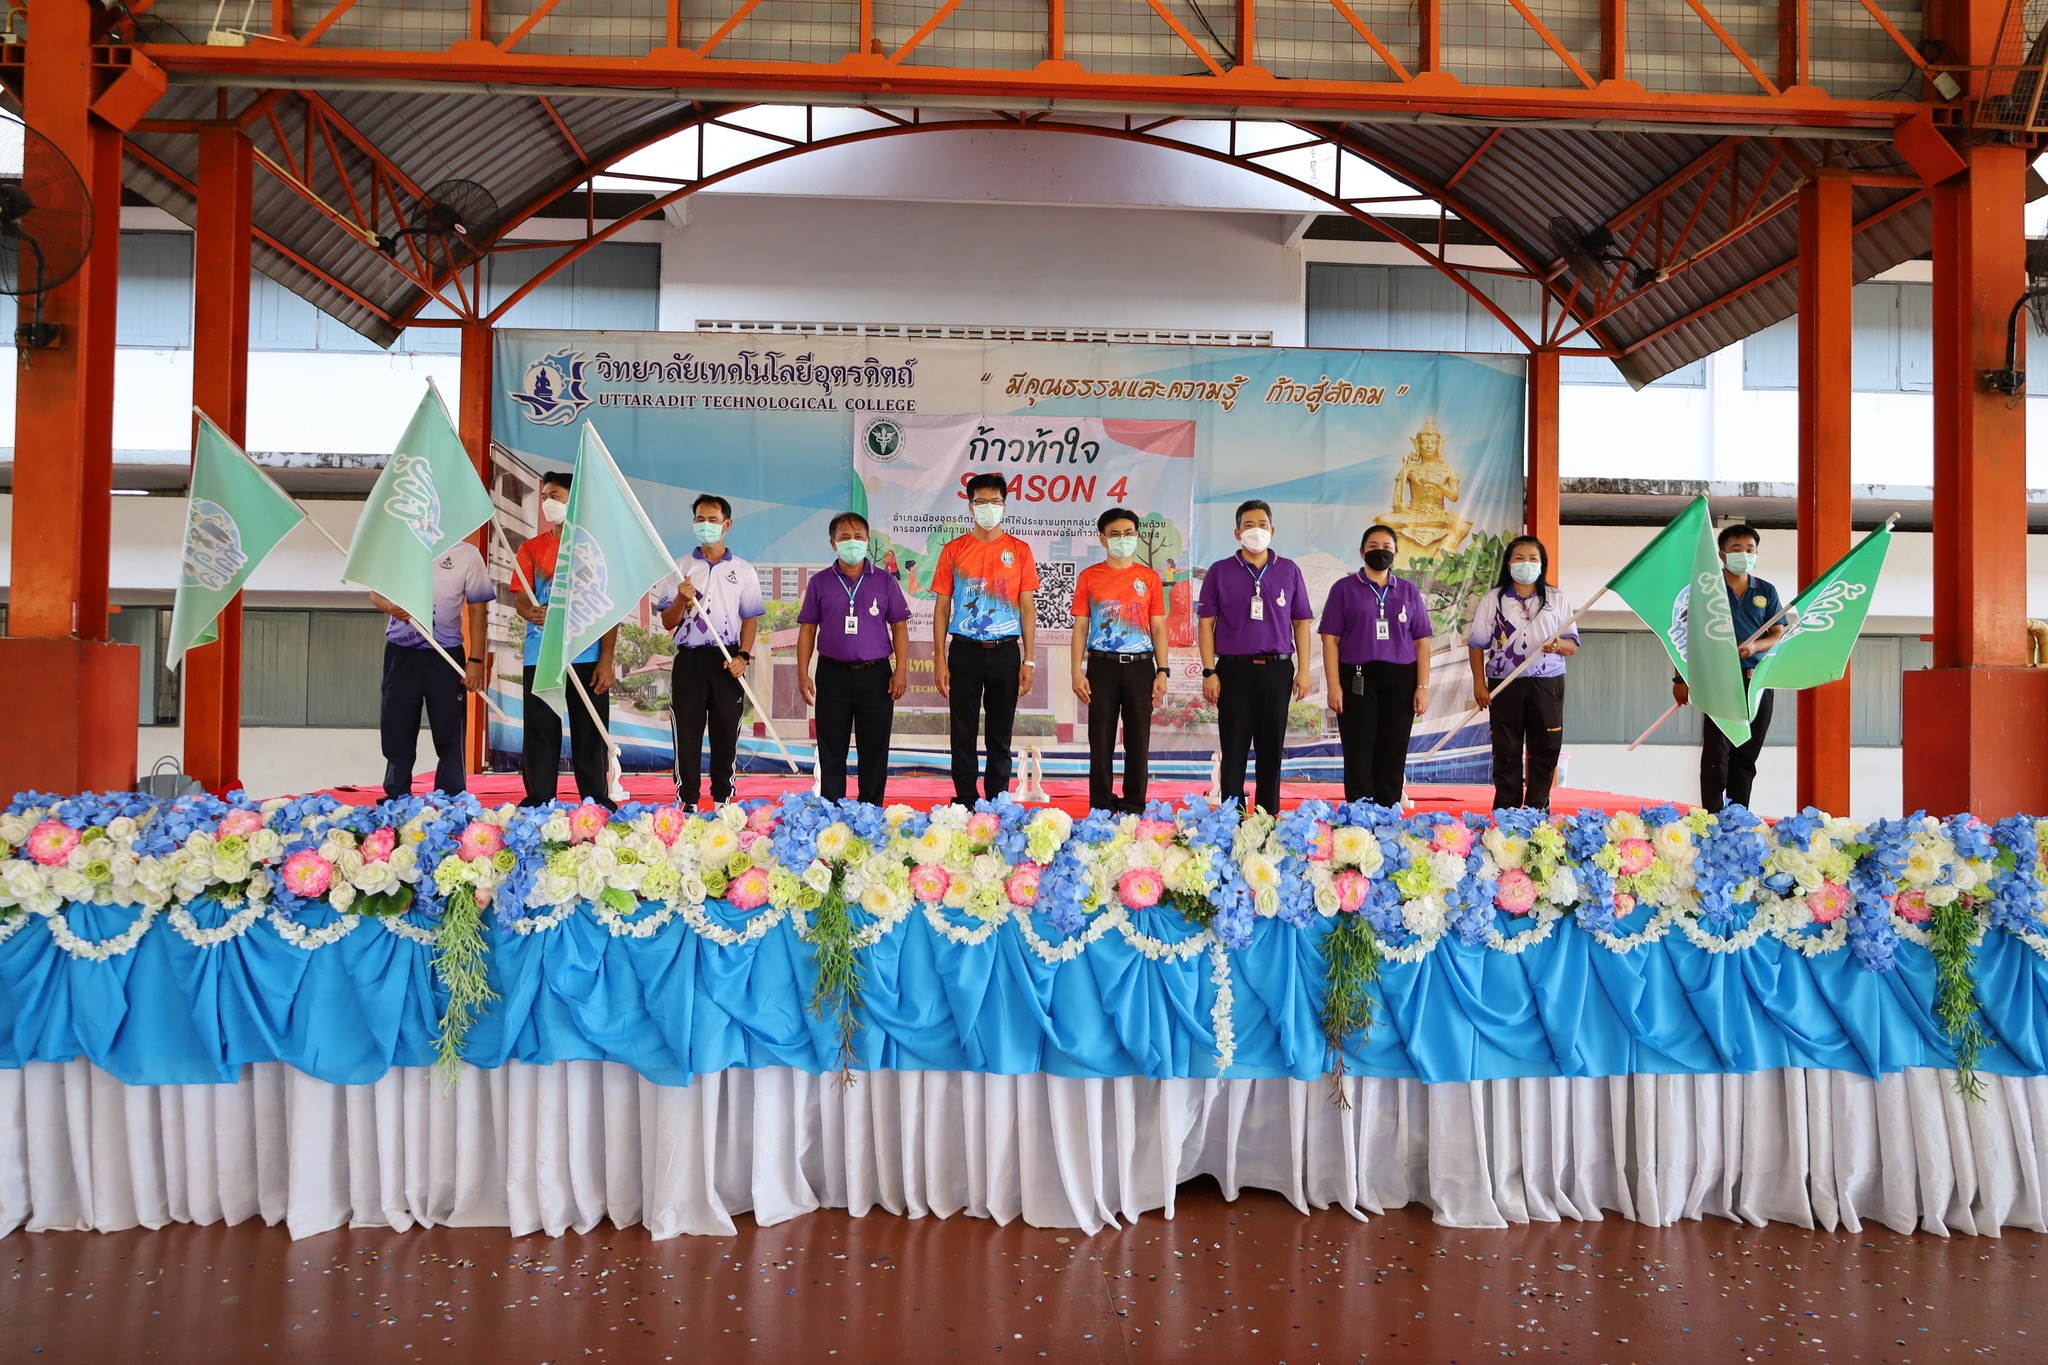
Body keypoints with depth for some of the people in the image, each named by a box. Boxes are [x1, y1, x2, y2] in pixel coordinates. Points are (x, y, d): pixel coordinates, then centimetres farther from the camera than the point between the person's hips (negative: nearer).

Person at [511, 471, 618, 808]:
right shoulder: (531, 549, 13)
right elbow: (520, 598, 7)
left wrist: (606, 660, -6)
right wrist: (532, 613, -19)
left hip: (587, 658, -2)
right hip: (540, 657, 2)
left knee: (591, 735, 0)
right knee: (540, 735, 3)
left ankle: (597, 808, 5)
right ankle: (537, 805, 9)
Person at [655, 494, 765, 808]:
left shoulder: (743, 570, 8)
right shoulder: (681, 568, 9)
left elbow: (750, 619, 7)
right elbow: (668, 623, 6)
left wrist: (743, 656, -8)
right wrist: (681, 599, -15)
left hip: (728, 662, 0)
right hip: (689, 660, 0)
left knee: (726, 736, 4)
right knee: (686, 735, 1)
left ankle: (723, 803, 12)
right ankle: (687, 804, 7)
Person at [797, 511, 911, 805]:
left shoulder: (885, 581, 6)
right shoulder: (819, 582, 7)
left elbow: (899, 627, 5)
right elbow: (807, 629, 7)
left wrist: (901, 670, -4)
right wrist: (802, 674, -1)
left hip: (875, 674, 0)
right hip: (833, 674, 0)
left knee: (875, 749, 4)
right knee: (831, 750, 4)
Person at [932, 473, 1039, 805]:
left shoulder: (1020, 550, 6)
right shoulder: (953, 550, 5)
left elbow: (1027, 607, 6)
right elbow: (941, 607, 5)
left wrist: (1028, 661, -1)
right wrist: (939, 660, -3)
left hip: (1005, 652, 0)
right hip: (964, 652, 0)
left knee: (1000, 736, 5)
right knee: (963, 734, 2)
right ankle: (965, 803, 10)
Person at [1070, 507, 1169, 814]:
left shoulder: (1150, 579, 8)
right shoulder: (1089, 577, 6)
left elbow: (1158, 628, 8)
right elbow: (1080, 627, 4)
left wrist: (1162, 672, -1)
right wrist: (1077, 672, -4)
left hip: (1141, 666, 1)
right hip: (1102, 666, -1)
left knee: (1138, 742, 4)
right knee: (1101, 743, 1)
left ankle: (1134, 809, 12)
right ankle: (1101, 809, 10)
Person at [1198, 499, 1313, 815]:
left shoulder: (1290, 571, 8)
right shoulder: (1219, 572, 3)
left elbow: (1301, 623, 10)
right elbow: (1205, 624, 2)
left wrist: (1303, 670, 2)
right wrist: (1209, 672, -6)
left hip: (1277, 670, 2)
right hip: (1234, 670, -1)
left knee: (1271, 750, 7)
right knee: (1233, 750, 2)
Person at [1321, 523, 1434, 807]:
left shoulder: (1409, 591, 12)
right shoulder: (1344, 588, 5)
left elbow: (1421, 642, 9)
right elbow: (1330, 639, 0)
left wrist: (1423, 687, 0)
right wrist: (1334, 686, -8)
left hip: (1400, 680, 2)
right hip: (1357, 679, -2)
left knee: (1393, 757, 3)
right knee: (1359, 756, -2)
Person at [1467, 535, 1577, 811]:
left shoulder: (1557, 600, 9)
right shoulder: (1493, 599, 6)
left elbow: (1573, 645, 8)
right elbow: (1478, 644, 5)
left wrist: (1559, 645, -15)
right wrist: (1479, 683, -4)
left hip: (1547, 685, 1)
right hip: (1505, 685, -1)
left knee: (1544, 749, 2)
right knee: (1506, 751, 2)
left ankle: (1538, 809, 10)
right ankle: (1506, 812, 7)